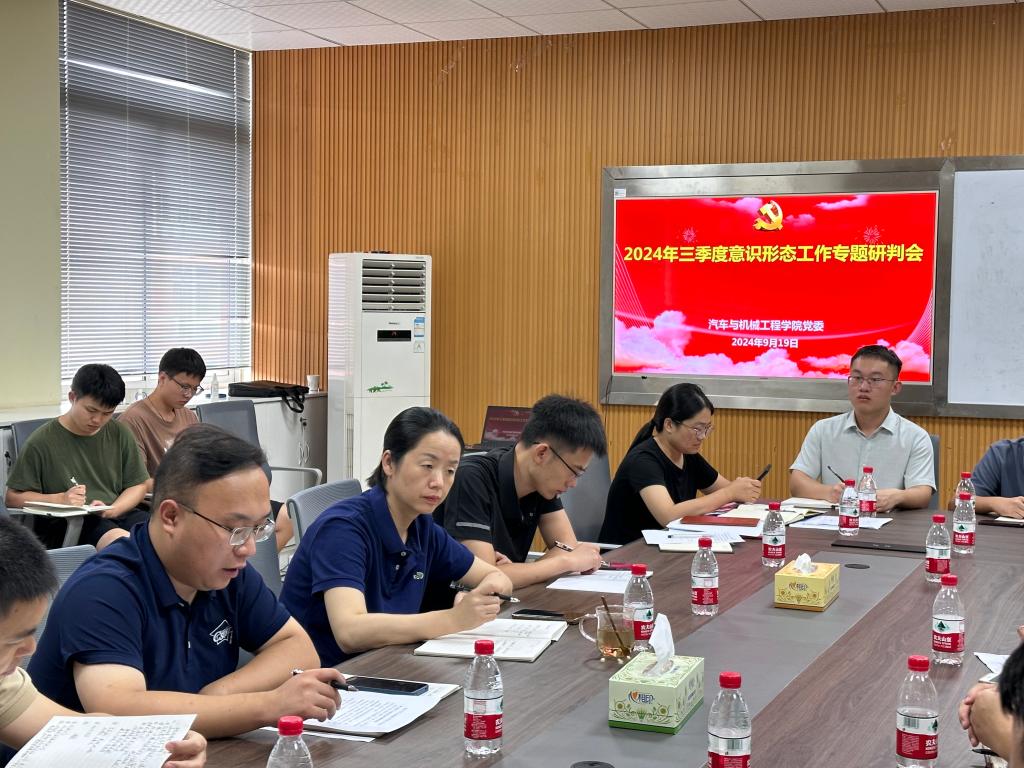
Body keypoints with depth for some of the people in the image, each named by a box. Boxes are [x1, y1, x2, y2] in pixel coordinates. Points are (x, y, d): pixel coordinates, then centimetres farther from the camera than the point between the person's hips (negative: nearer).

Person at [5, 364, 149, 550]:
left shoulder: (119, 434, 12)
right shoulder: (41, 442, 2)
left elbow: (138, 485, 17)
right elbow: (13, 497, 5)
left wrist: (112, 510, -4)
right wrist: (60, 499, -12)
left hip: (119, 513, 5)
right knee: (118, 539, -37)